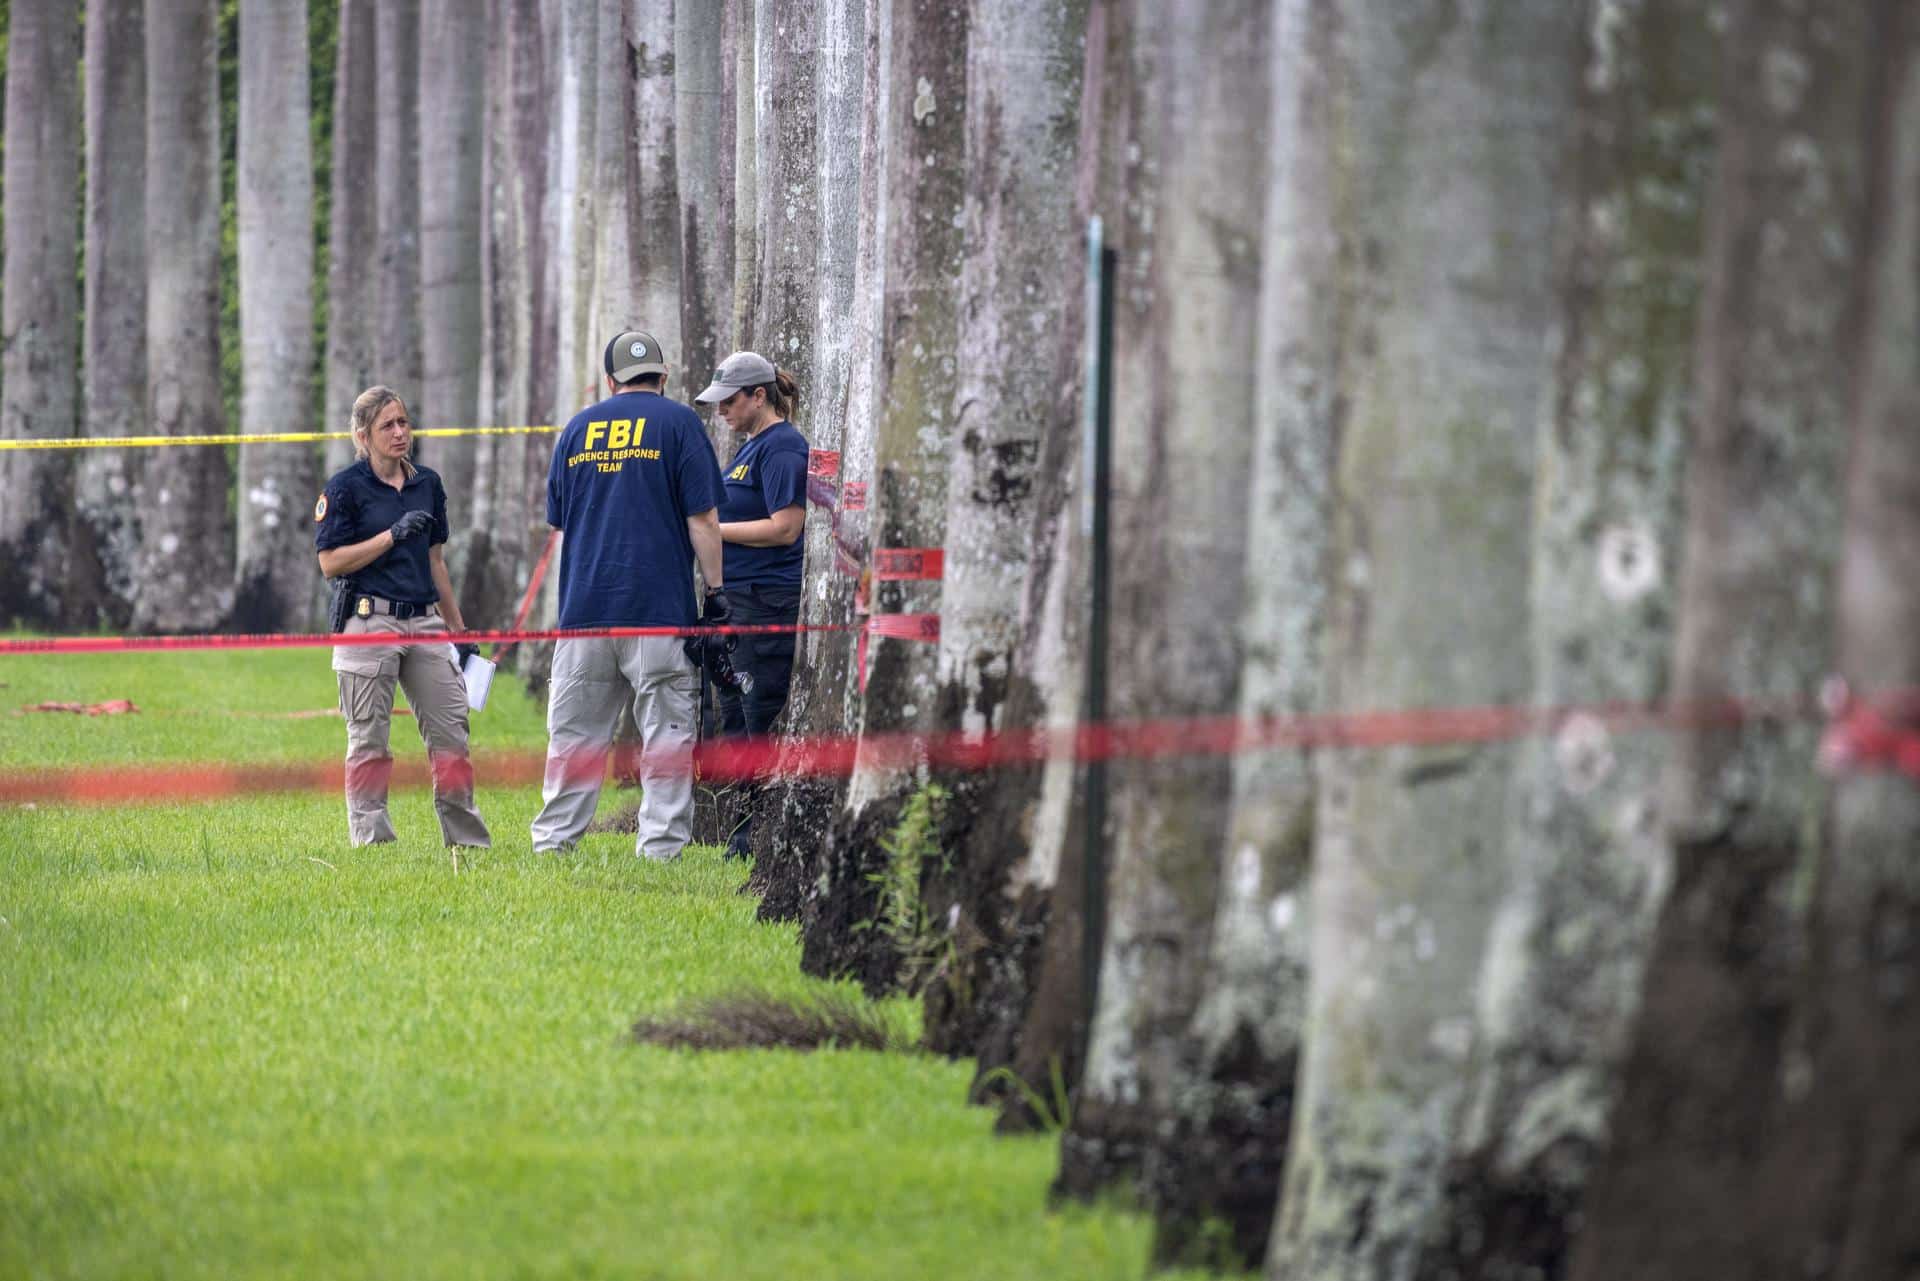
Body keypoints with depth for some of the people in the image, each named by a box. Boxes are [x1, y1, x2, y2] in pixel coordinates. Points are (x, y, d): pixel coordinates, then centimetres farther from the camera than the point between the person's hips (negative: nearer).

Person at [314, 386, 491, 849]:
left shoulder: (427, 483, 13)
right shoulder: (345, 487, -4)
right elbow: (331, 562, -9)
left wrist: (458, 631, 18)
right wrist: (393, 536, -18)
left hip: (425, 620, 5)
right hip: (369, 622, -5)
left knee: (451, 728, 3)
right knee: (369, 739, -2)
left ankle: (468, 838, 9)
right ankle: (371, 839, 3)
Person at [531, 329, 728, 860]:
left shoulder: (578, 427, 13)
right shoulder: (677, 422, 0)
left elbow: (558, 522, 18)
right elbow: (702, 518, -6)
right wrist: (716, 591, -2)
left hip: (583, 605, 4)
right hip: (659, 607, -4)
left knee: (574, 734, 9)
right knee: (666, 734, -1)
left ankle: (553, 838, 8)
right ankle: (661, 845, -5)